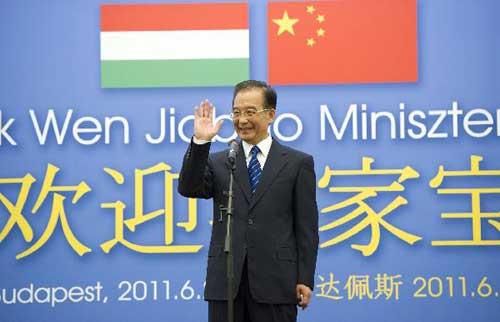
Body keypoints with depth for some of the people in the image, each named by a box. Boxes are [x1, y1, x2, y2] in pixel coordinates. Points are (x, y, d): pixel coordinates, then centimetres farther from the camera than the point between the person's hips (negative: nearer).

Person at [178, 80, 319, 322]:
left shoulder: (298, 163, 6)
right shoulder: (218, 162, 12)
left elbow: (306, 227, 3)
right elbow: (188, 189, -5)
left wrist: (305, 280, -3)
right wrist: (200, 142, -14)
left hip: (275, 282, -2)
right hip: (225, 282, 2)